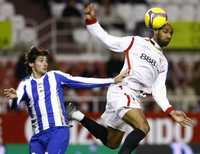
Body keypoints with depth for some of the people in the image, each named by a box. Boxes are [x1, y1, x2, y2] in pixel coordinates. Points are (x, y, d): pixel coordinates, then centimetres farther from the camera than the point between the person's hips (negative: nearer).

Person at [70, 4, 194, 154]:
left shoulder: (163, 62, 21)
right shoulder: (136, 42, 5)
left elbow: (158, 90, 14)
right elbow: (107, 39, 5)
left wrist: (171, 111, 0)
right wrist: (91, 20, -8)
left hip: (135, 99, 8)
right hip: (122, 91, -8)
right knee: (143, 128, -30)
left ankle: (78, 116, 28)